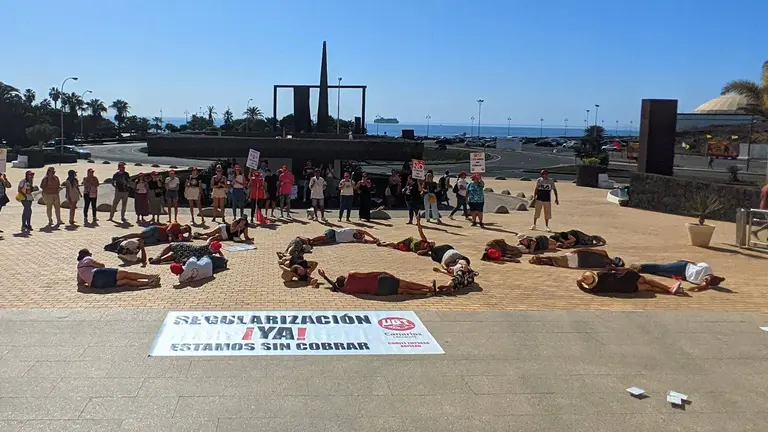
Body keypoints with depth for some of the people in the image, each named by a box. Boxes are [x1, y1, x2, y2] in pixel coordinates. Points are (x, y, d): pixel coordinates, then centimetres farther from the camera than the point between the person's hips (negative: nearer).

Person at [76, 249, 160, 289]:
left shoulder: (79, 265, 33)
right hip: (98, 275, -7)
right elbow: (102, 266, 14)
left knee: (125, 281, -2)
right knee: (125, 274, -7)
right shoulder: (87, 259, 14)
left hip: (94, 284, 7)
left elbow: (80, 281, 29)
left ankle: (148, 282, -11)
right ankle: (150, 277, -15)